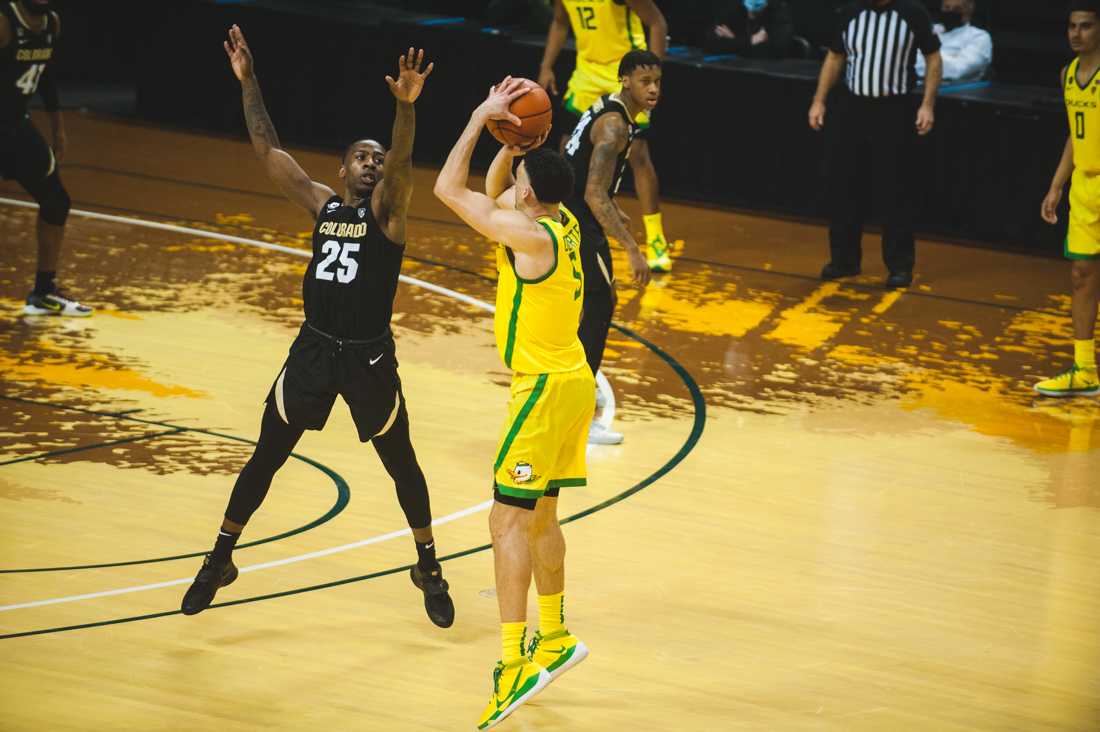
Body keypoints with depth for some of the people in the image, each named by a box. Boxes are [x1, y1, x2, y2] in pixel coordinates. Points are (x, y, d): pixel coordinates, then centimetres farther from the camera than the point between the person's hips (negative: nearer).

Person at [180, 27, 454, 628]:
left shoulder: (387, 208, -5)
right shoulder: (320, 202, 6)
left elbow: (402, 160, -25)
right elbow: (267, 149, 2)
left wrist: (406, 106, -44)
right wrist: (247, 81, -5)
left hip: (368, 357, -3)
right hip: (314, 348, 3)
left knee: (401, 464, 8)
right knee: (265, 457, 9)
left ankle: (428, 568, 26)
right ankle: (219, 561, 22)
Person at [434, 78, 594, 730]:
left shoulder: (530, 235, -22)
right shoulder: (560, 222, 4)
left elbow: (449, 188, -19)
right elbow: (492, 192, 23)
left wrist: (483, 117, -12)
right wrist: (515, 137, 9)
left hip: (547, 387, -10)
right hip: (566, 381, 10)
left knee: (509, 520, -10)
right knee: (539, 516, 20)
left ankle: (515, 664, -13)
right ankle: (554, 639, 31)